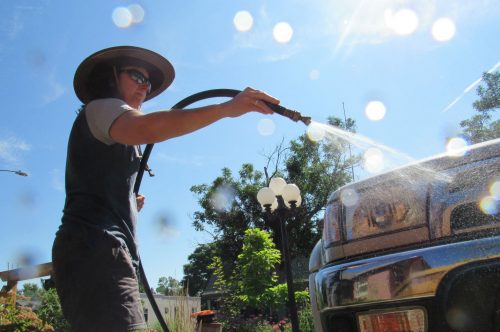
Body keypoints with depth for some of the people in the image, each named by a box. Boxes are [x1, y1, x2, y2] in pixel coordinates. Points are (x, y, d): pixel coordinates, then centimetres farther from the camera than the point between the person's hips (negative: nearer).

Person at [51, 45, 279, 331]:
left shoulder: (112, 143, 32)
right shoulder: (101, 107, 3)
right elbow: (143, 128, -22)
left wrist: (129, 204, 16)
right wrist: (225, 108, -29)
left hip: (100, 252, 10)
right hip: (96, 246, -10)